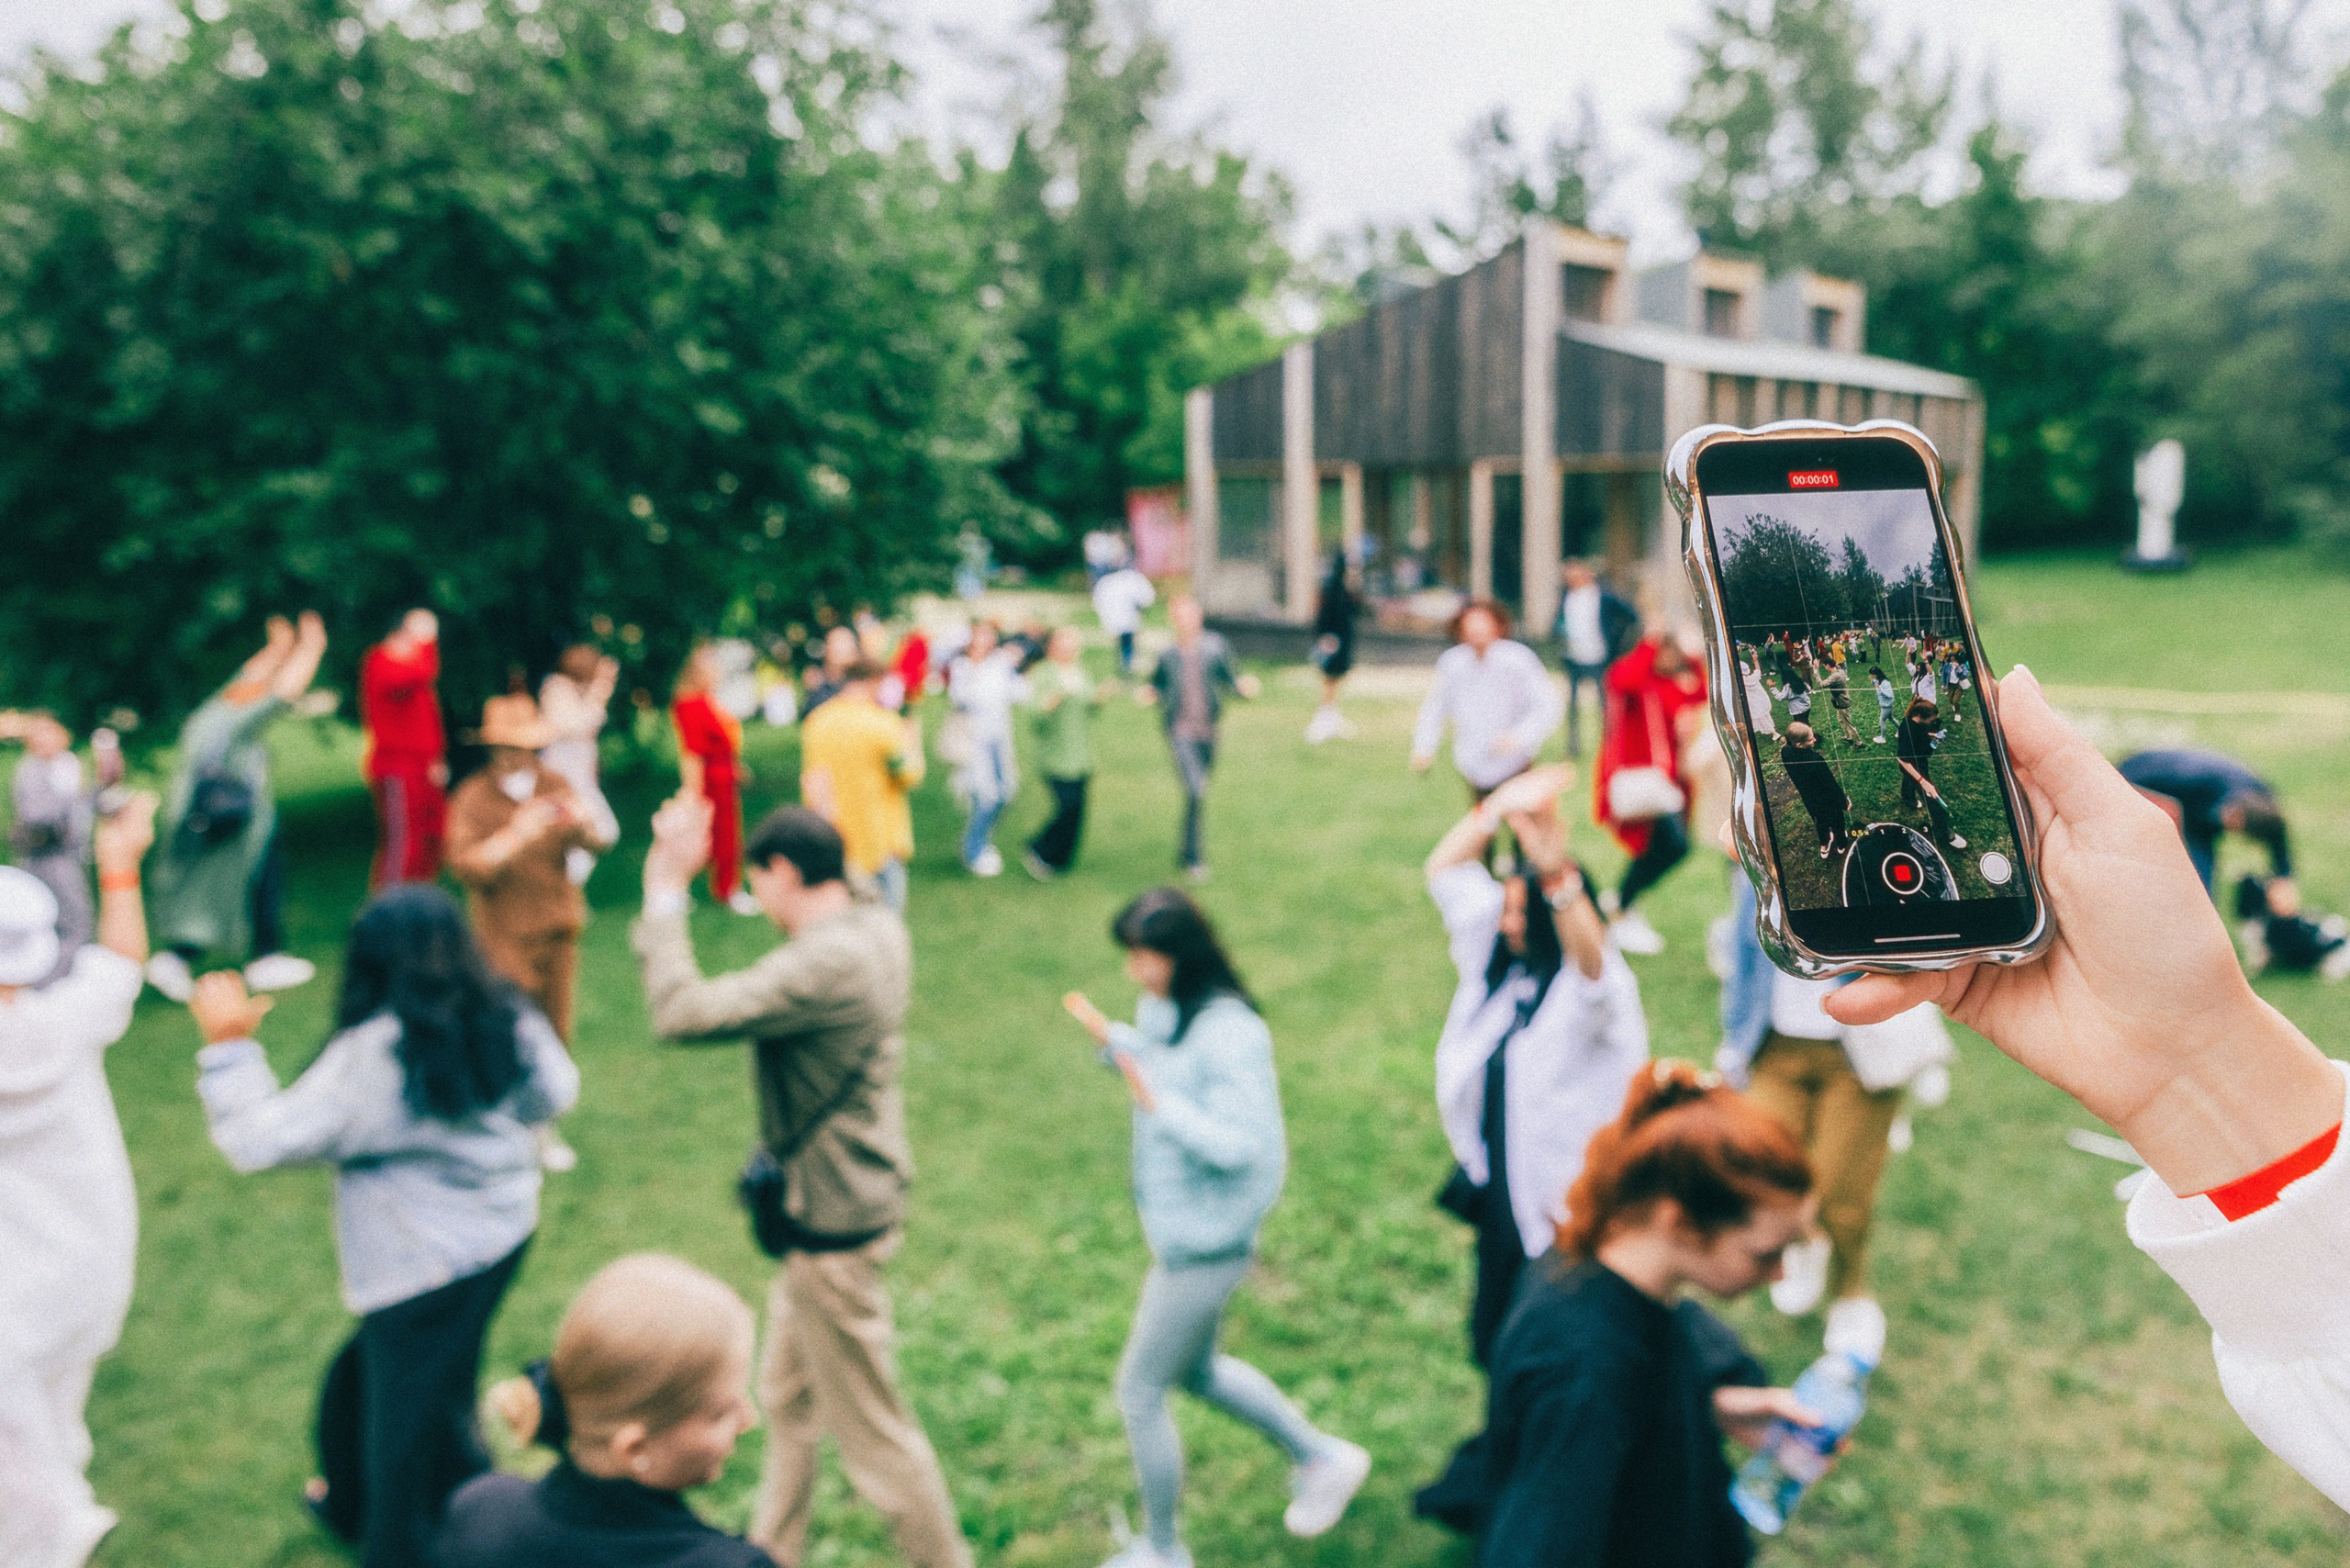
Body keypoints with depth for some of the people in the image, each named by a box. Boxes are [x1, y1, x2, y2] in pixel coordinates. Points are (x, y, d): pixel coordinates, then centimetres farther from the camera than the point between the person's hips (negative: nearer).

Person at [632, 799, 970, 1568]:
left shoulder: (823, 965, -31)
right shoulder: (878, 925, -2)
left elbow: (683, 1012, -32)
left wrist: (665, 891, -24)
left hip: (833, 1223, -10)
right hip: (837, 1202, 10)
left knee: (869, 1423, 8)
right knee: (787, 1391, 26)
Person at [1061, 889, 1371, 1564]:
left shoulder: (1228, 1034, -27)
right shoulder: (1160, 1009, -1)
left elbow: (1242, 1146, -27)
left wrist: (1157, 1105, -32)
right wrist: (1110, 1037, 2)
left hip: (1205, 1242, -9)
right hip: (1181, 1229, 9)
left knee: (1140, 1391, 5)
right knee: (1195, 1370, 26)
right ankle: (1322, 1457, 42)